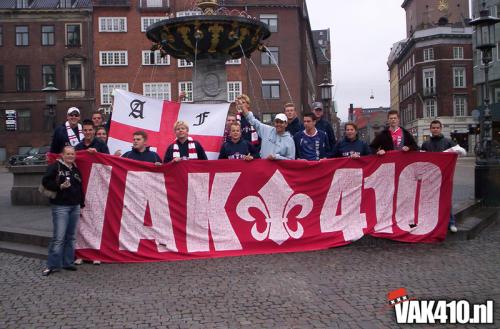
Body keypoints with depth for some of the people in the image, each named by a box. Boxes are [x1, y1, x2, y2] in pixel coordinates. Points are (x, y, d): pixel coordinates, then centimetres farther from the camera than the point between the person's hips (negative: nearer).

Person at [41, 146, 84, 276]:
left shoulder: (76, 169, 17)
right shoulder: (55, 166, -4)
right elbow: (45, 181, -9)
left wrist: (81, 204, 18)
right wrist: (60, 186, -20)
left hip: (75, 207, 7)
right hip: (60, 207, -7)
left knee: (71, 236, 11)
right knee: (59, 237, -9)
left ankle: (68, 262, 19)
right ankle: (53, 265, -1)